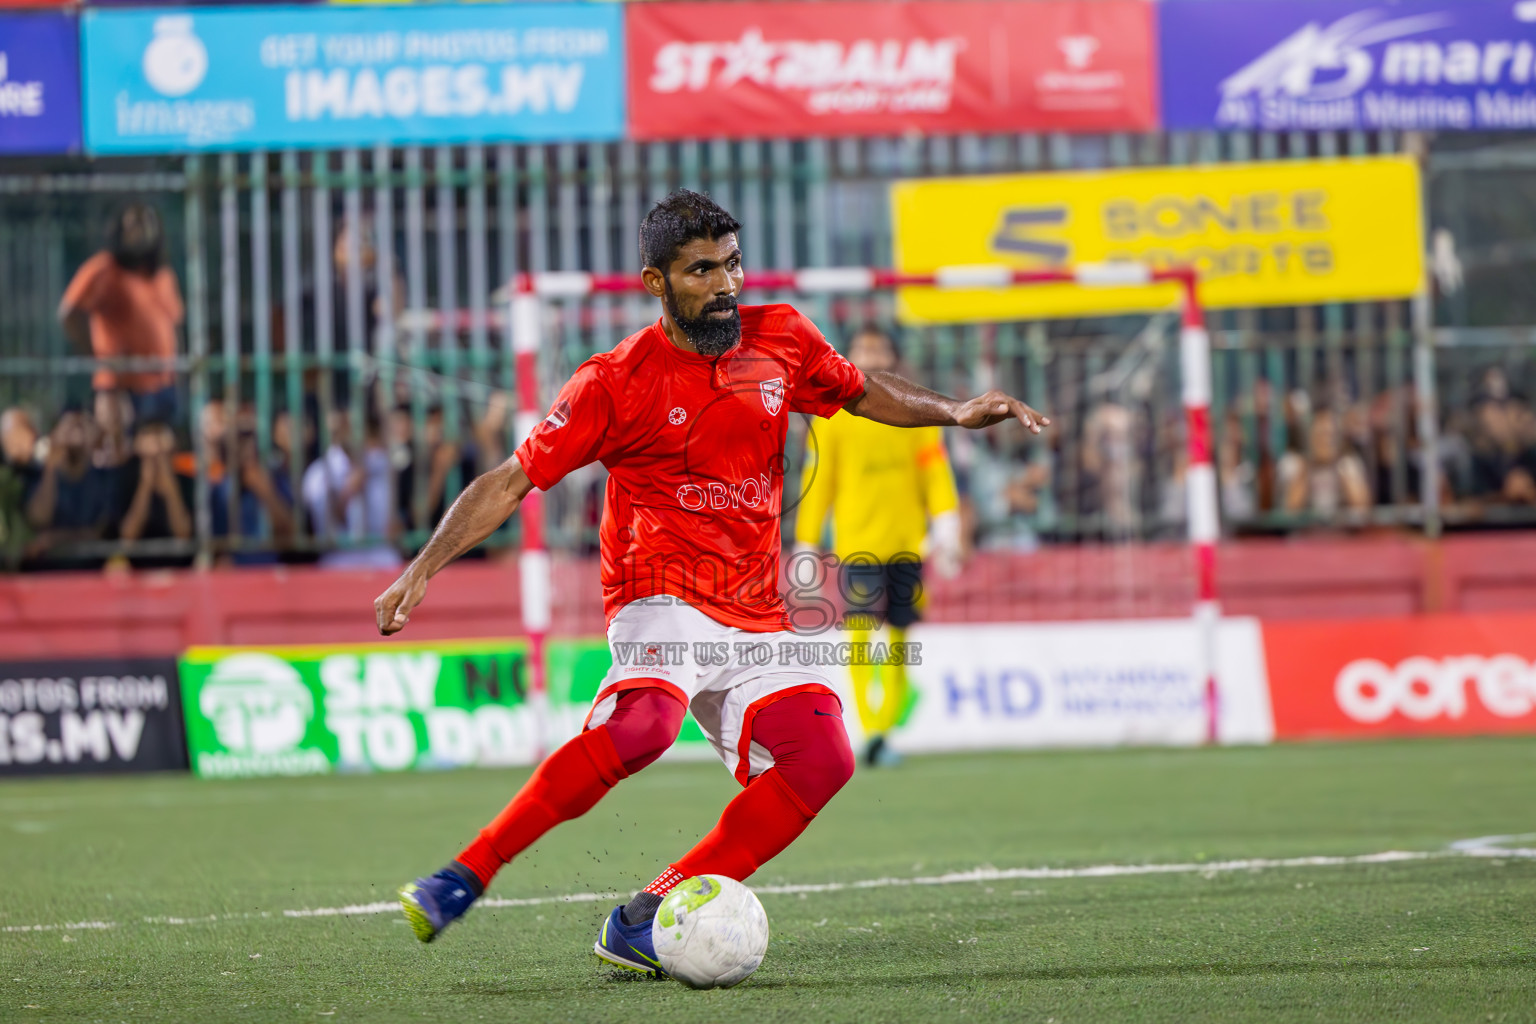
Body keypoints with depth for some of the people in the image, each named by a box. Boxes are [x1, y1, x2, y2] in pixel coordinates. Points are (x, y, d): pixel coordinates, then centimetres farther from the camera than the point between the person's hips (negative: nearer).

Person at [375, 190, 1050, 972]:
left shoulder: (780, 341, 7)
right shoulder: (615, 383, -6)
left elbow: (862, 392, 26)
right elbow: (510, 482, -4)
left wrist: (951, 412, 12)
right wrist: (423, 570, -13)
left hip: (757, 618, 5)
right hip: (664, 602, -5)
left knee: (821, 759, -17)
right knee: (642, 725, -35)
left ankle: (646, 923, -14)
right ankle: (465, 878, -29)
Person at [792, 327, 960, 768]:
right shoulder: (832, 418, 3)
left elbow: (935, 471, 5)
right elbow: (816, 483, 4)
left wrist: (946, 528, -5)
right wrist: (806, 546, 3)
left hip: (906, 544, 3)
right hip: (857, 543, -3)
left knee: (898, 636, 5)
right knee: (860, 632, -15)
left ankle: (884, 727, 14)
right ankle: (870, 732, -20)